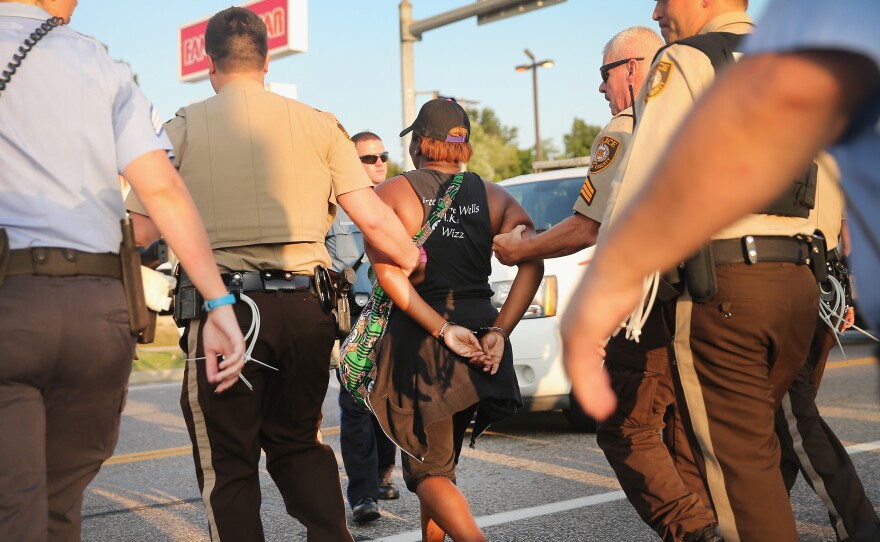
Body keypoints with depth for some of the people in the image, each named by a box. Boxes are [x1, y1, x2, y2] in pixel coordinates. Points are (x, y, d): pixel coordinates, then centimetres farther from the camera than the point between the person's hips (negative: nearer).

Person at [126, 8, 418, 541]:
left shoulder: (184, 127, 3)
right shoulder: (318, 124, 7)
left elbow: (141, 231, 1)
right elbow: (374, 219, 2)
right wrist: (417, 262, 19)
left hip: (222, 308, -2)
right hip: (306, 306, 3)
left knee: (228, 462, 10)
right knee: (300, 443, 21)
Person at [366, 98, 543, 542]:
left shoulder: (391, 192, -1)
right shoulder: (492, 196, 7)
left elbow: (386, 271, -17)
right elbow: (532, 264, -9)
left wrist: (441, 329, -17)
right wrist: (499, 332, -11)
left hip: (418, 341, -4)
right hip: (479, 339, 4)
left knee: (428, 471, 0)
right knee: (440, 458, 22)